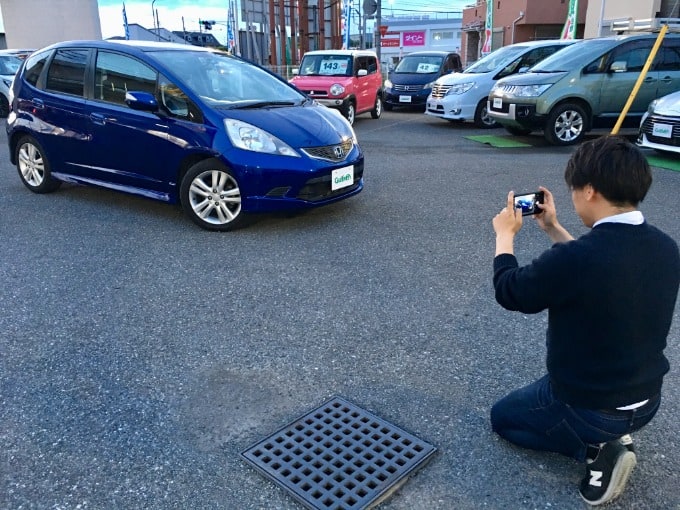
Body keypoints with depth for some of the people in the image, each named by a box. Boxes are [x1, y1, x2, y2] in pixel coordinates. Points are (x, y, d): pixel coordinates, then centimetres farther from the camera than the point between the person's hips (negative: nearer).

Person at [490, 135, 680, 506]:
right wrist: (553, 229, 13)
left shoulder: (574, 257, -32)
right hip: (647, 402, 7)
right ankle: (609, 437, 15)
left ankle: (595, 449, 2)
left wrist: (505, 234, 1)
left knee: (503, 416, 21)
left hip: (587, 409, -7)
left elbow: (509, 292, -13)